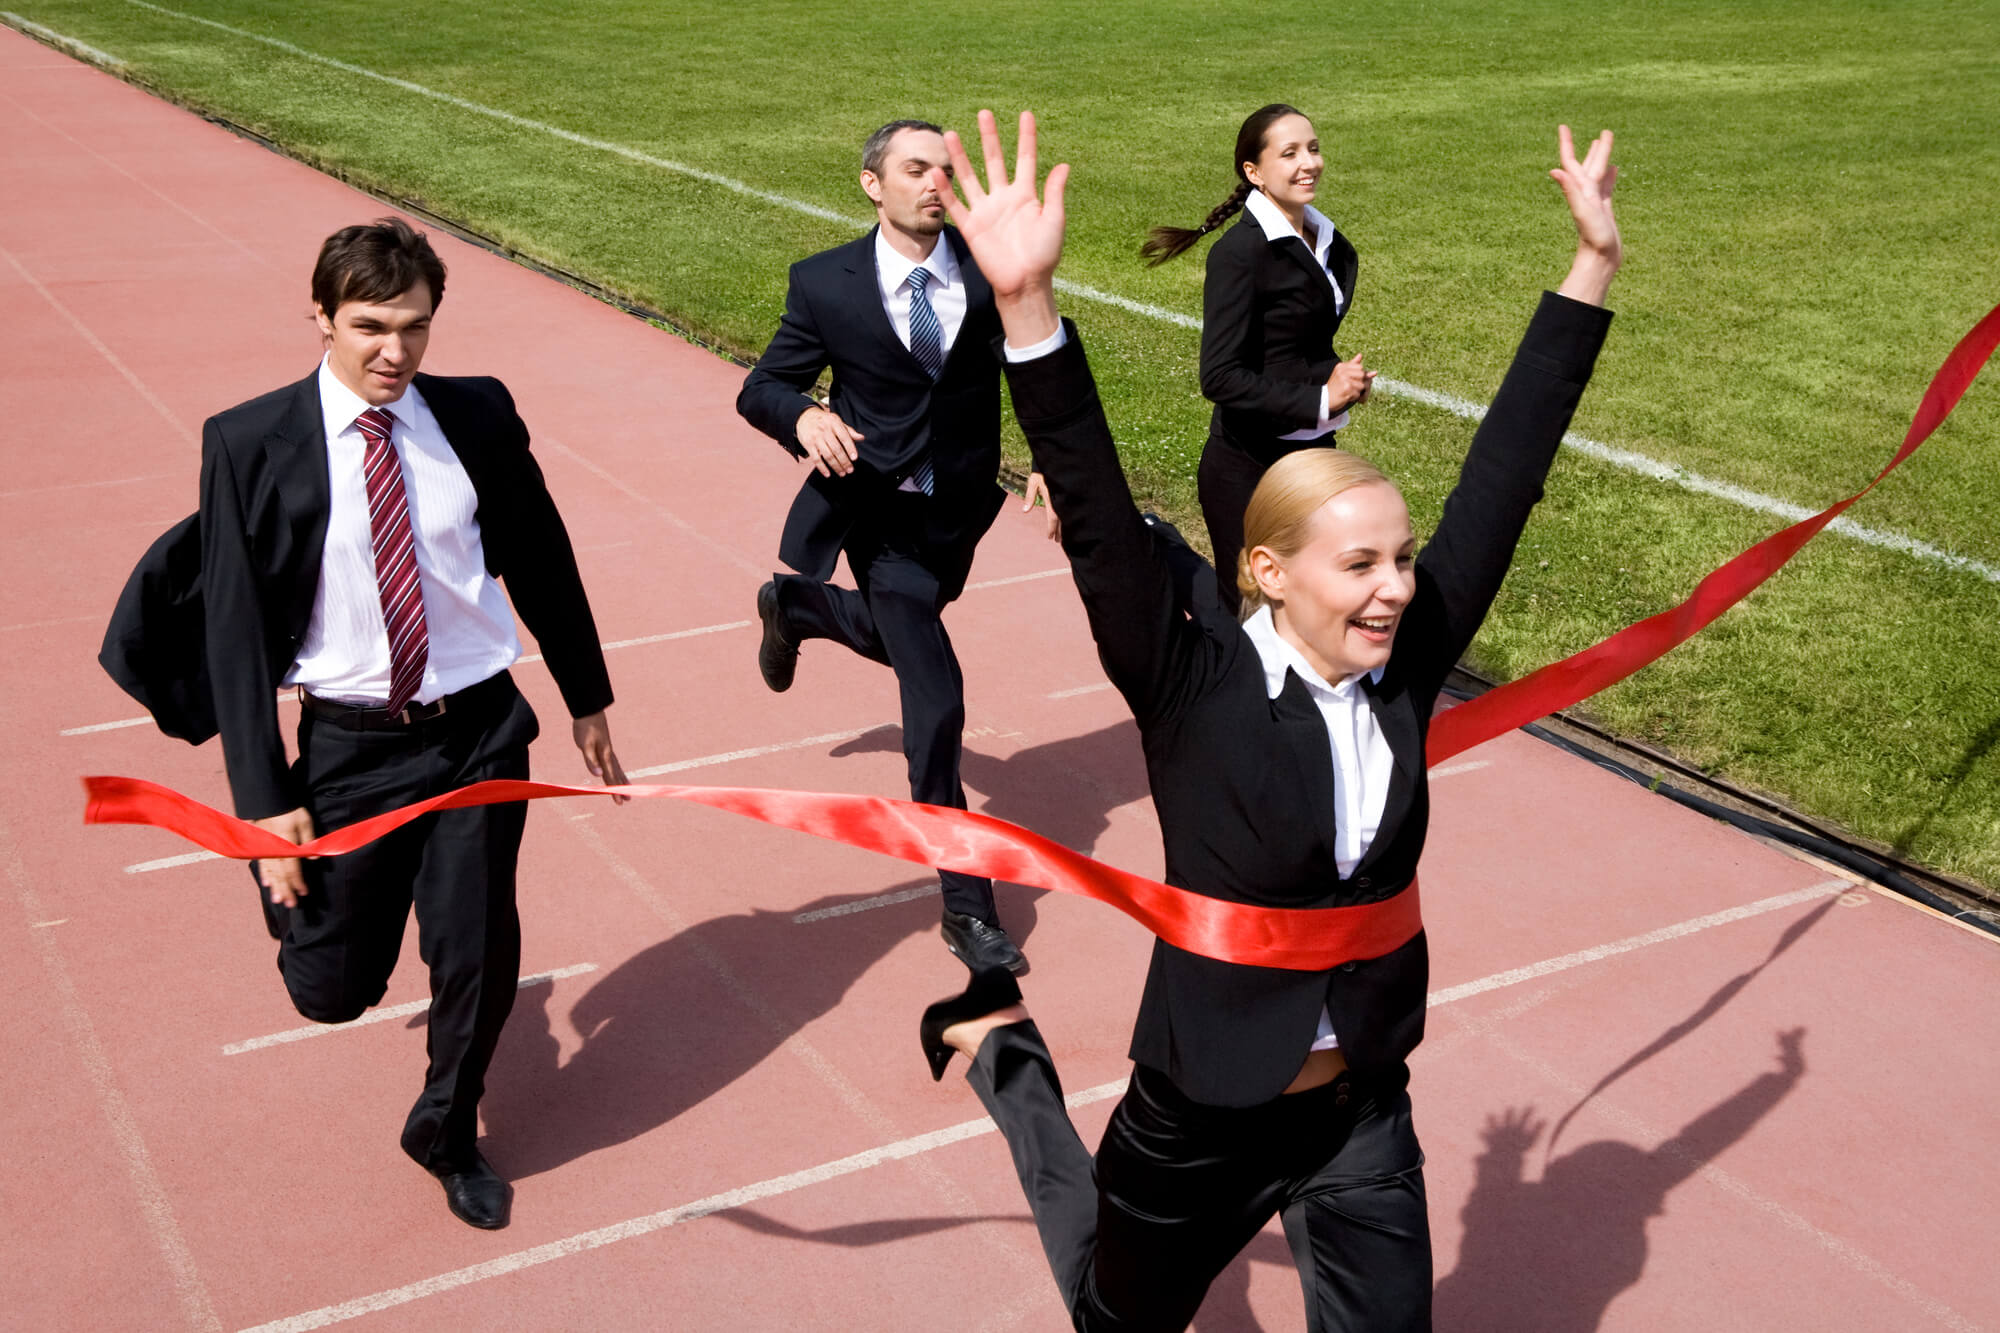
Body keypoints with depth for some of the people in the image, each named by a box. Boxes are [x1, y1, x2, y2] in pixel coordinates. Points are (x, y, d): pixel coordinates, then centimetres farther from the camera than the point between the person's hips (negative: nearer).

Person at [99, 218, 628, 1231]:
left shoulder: (479, 416, -3)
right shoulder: (252, 443, -10)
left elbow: (541, 561, 10)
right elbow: (234, 629, -7)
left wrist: (587, 696, 16)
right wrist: (265, 798, -10)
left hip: (479, 733, 2)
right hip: (348, 747, -2)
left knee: (480, 960, 7)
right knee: (333, 990, 5)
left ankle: (447, 1130, 36)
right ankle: (304, 884, 42)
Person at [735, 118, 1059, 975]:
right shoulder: (825, 285, -11)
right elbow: (758, 390, -4)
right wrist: (804, 416, -27)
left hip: (957, 509, 4)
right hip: (880, 510, -4)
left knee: (902, 639, 29)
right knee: (935, 699, -11)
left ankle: (795, 607, 62)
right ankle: (967, 908, 1)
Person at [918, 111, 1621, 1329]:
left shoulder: (1403, 673, -7)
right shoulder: (1198, 689, -19)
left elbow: (1504, 473, -6)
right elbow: (1100, 523, -32)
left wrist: (1594, 261, -5)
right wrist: (1030, 305, -44)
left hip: (1364, 1114, 3)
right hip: (1203, 1125, -3)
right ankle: (1004, 1050, 44)